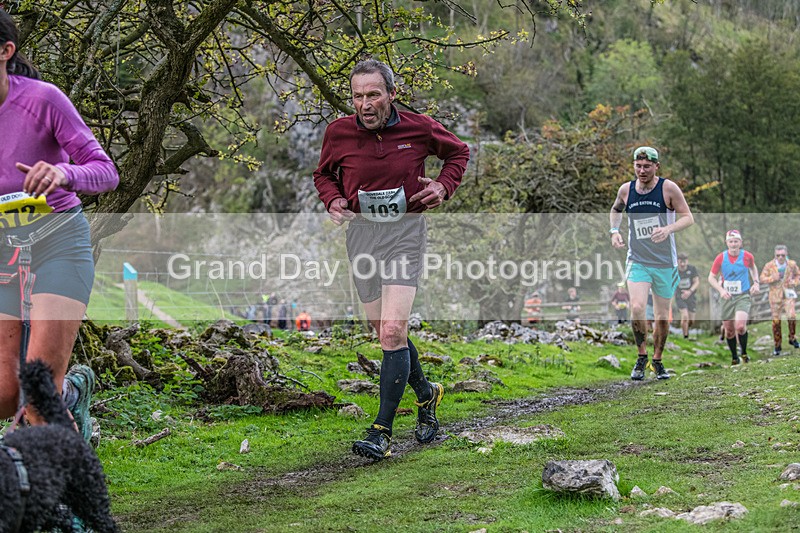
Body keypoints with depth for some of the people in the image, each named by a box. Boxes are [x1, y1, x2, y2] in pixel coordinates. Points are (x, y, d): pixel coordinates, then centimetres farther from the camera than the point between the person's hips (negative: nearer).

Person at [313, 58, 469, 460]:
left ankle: (381, 432, -12)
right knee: (384, 330, 12)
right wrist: (333, 200, -5)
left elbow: (458, 153, 12)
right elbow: (324, 174, 15)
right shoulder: (338, 133, -3)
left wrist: (444, 186, -5)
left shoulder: (419, 128, -7)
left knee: (392, 331, -15)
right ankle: (425, 394, 37)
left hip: (405, 233, -3)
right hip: (360, 231, 4)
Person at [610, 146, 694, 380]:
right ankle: (641, 356, -2)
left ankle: (657, 360, 28)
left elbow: (688, 218, -6)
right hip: (637, 262, 1)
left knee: (662, 315, 8)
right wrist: (614, 230, 4)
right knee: (637, 308, -20)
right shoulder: (626, 190, 1)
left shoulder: (668, 188, -8)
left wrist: (668, 229, -24)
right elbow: (616, 210, 22)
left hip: (665, 263, -1)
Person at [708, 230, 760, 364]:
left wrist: (756, 283, 5)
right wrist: (721, 290, -14)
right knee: (729, 330, 6)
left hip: (743, 296, -2)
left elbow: (753, 268, 19)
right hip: (727, 297, 2)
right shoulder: (720, 258, -6)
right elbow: (711, 278, 2)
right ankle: (734, 357, 27)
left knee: (740, 326, -22)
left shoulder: (747, 256, -4)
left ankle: (744, 352, 2)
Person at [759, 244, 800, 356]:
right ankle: (777, 345, 17)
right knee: (776, 321, 4)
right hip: (775, 296, 0)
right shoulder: (769, 266, -5)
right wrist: (773, 278, -19)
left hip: (788, 294, 0)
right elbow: (762, 279, -3)